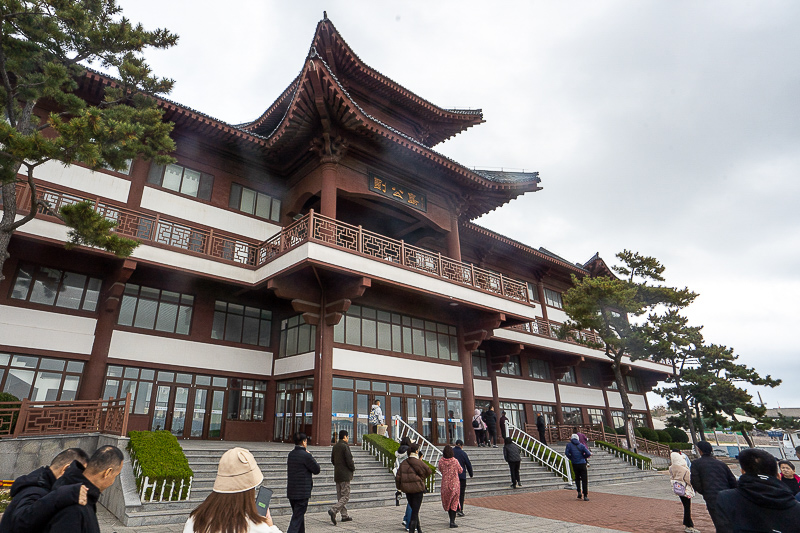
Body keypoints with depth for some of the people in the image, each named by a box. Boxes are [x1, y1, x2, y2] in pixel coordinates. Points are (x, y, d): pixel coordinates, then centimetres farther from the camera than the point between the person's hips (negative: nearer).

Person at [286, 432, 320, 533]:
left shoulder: (291, 454, 5)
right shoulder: (306, 455, -18)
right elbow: (316, 470, -7)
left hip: (291, 491, 8)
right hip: (302, 493, -8)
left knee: (299, 516, 21)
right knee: (297, 518, -2)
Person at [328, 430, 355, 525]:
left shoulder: (335, 446, 8)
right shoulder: (345, 446, -16)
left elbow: (332, 460, 15)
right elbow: (349, 461, -18)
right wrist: (353, 468, -1)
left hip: (337, 474, 8)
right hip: (345, 475, -8)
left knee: (340, 496, 12)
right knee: (345, 497, -4)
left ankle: (344, 515, 18)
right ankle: (333, 510, -18)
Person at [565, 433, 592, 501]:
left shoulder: (569, 444, 4)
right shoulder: (581, 445, 7)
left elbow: (566, 453, -11)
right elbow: (588, 453, -4)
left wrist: (571, 458, 6)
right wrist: (583, 457, 13)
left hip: (575, 464, 0)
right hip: (582, 463, 0)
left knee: (577, 478, 19)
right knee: (584, 480, 1)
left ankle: (579, 492, 7)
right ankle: (585, 496, -3)